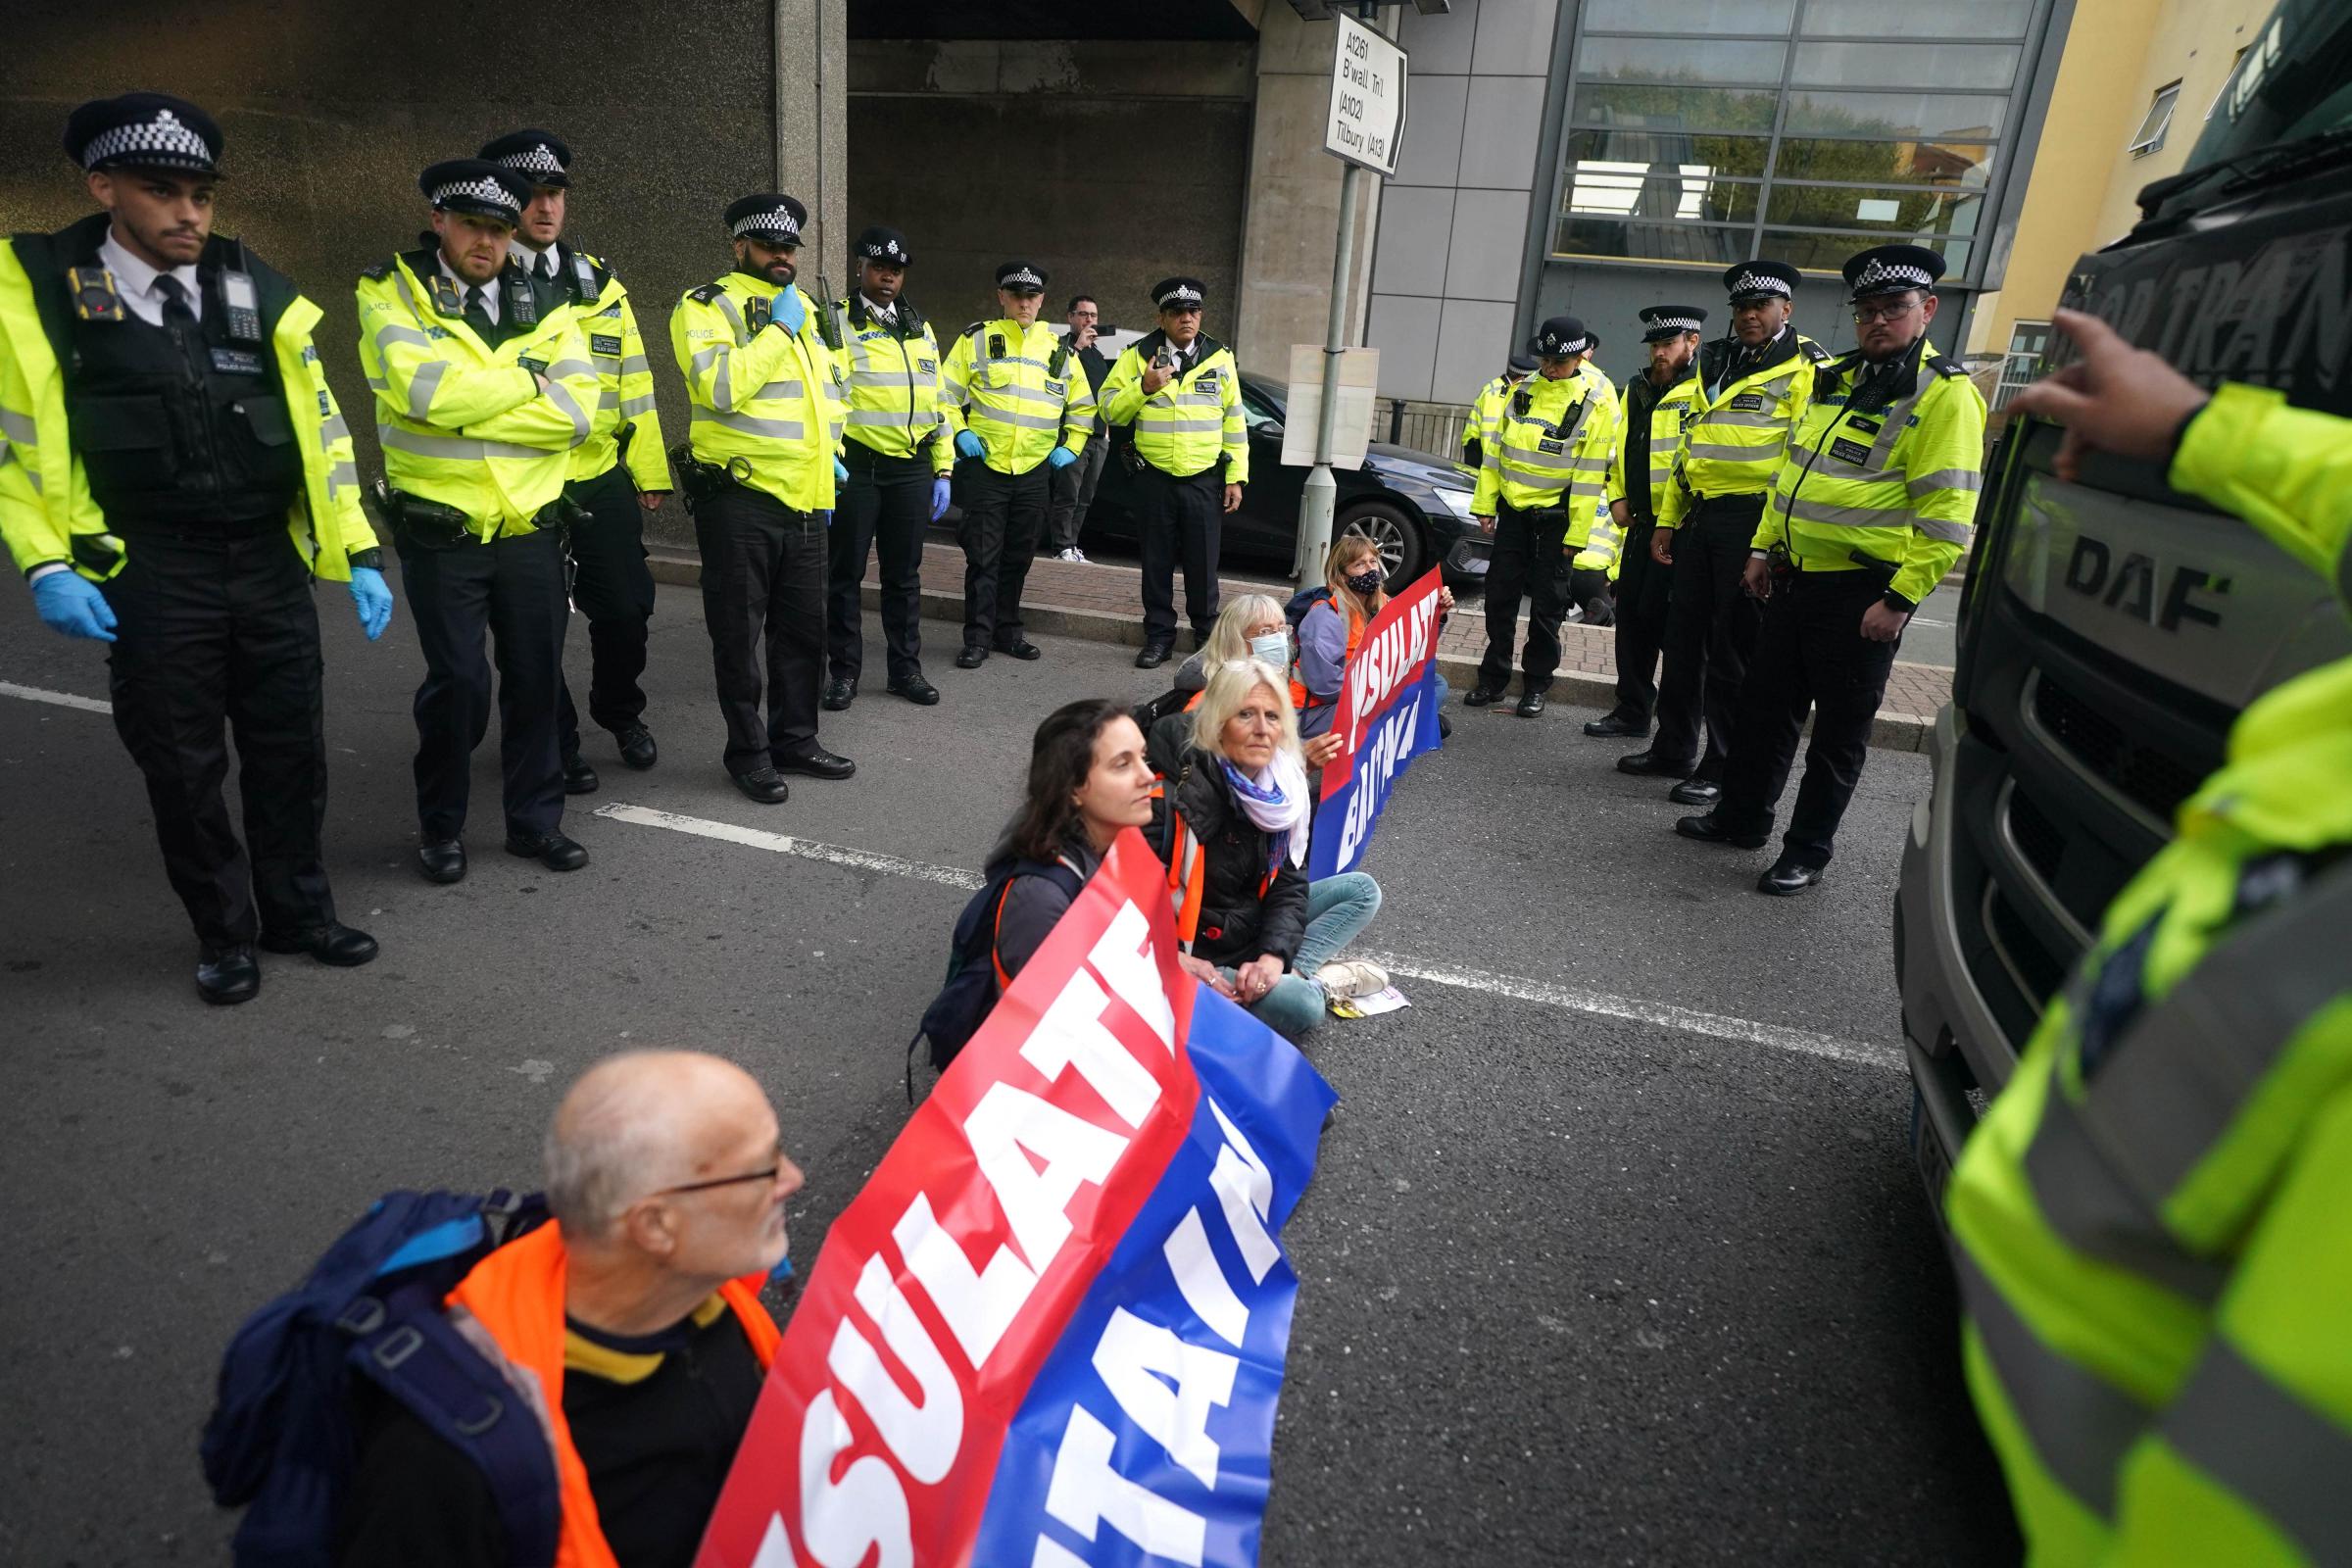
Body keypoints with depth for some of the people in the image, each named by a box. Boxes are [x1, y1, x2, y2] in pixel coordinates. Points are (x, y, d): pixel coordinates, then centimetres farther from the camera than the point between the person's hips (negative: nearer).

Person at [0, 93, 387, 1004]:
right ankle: (222, 934, 24)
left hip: (271, 567, 3)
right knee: (183, 767, 7)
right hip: (149, 579, -2)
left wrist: (360, 554, 2)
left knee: (291, 754, 11)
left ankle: (297, 912, 29)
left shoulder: (257, 293, 5)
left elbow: (320, 429, 8)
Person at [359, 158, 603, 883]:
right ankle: (440, 827, 19)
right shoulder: (391, 294, -1)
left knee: (536, 677, 10)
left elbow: (575, 411, -9)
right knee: (459, 682, -3)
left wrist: (466, 406, -15)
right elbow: (426, 389, -20)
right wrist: (526, 378, -9)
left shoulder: (544, 306, 7)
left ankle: (535, 819, 25)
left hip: (531, 527, 3)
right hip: (441, 530, -3)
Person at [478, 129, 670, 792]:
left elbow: (633, 382, 12)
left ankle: (620, 713, 34)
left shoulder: (598, 283, 12)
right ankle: (556, 745, 24)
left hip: (602, 479, 3)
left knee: (625, 608, 6)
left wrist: (648, 470, 9)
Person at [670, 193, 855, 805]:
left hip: (803, 502, 7)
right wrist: (779, 330, -16)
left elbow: (826, 392, 31)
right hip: (738, 501, -7)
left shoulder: (803, 311, 18)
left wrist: (826, 455, 17)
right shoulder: (707, 306, -5)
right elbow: (719, 387, -23)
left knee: (803, 629, 13)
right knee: (739, 634, 2)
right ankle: (748, 751, 14)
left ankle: (795, 738, 26)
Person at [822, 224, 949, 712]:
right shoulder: (836, 322, -1)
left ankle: (905, 668, 20)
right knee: (845, 573, 2)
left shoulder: (920, 329, 17)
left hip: (912, 468, 5)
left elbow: (937, 401, 18)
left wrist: (943, 471, 12)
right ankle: (844, 671, 12)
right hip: (856, 466, -4)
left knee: (904, 575, 10)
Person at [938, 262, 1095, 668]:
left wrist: (1071, 446, 9)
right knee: (983, 557, -3)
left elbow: (1082, 406, 20)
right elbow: (946, 391, 4)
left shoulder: (1059, 349, 11)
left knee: (1018, 558, 10)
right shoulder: (976, 338, 3)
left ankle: (1008, 632, 21)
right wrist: (959, 431, -7)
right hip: (985, 467, -3)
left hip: (1034, 472, 3)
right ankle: (978, 638, 2)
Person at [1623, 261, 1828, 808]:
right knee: (1683, 635, 11)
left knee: (1734, 649, -2)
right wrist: (1667, 520, 17)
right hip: (1700, 515, 7)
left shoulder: (1809, 369, -4)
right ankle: (1673, 748, 24)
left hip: (1754, 521, -7)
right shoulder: (1714, 363, 17)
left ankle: (1723, 769, 7)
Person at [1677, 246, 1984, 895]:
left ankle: (1808, 852, 15)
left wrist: (1899, 601, -20)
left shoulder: (1944, 395, -12)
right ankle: (1742, 815, 31)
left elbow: (1947, 517, -17)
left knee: (1840, 729, 4)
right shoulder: (1837, 380, 12)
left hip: (1864, 593, -7)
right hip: (1798, 578, 7)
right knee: (1765, 703, 15)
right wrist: (1764, 547, 16)